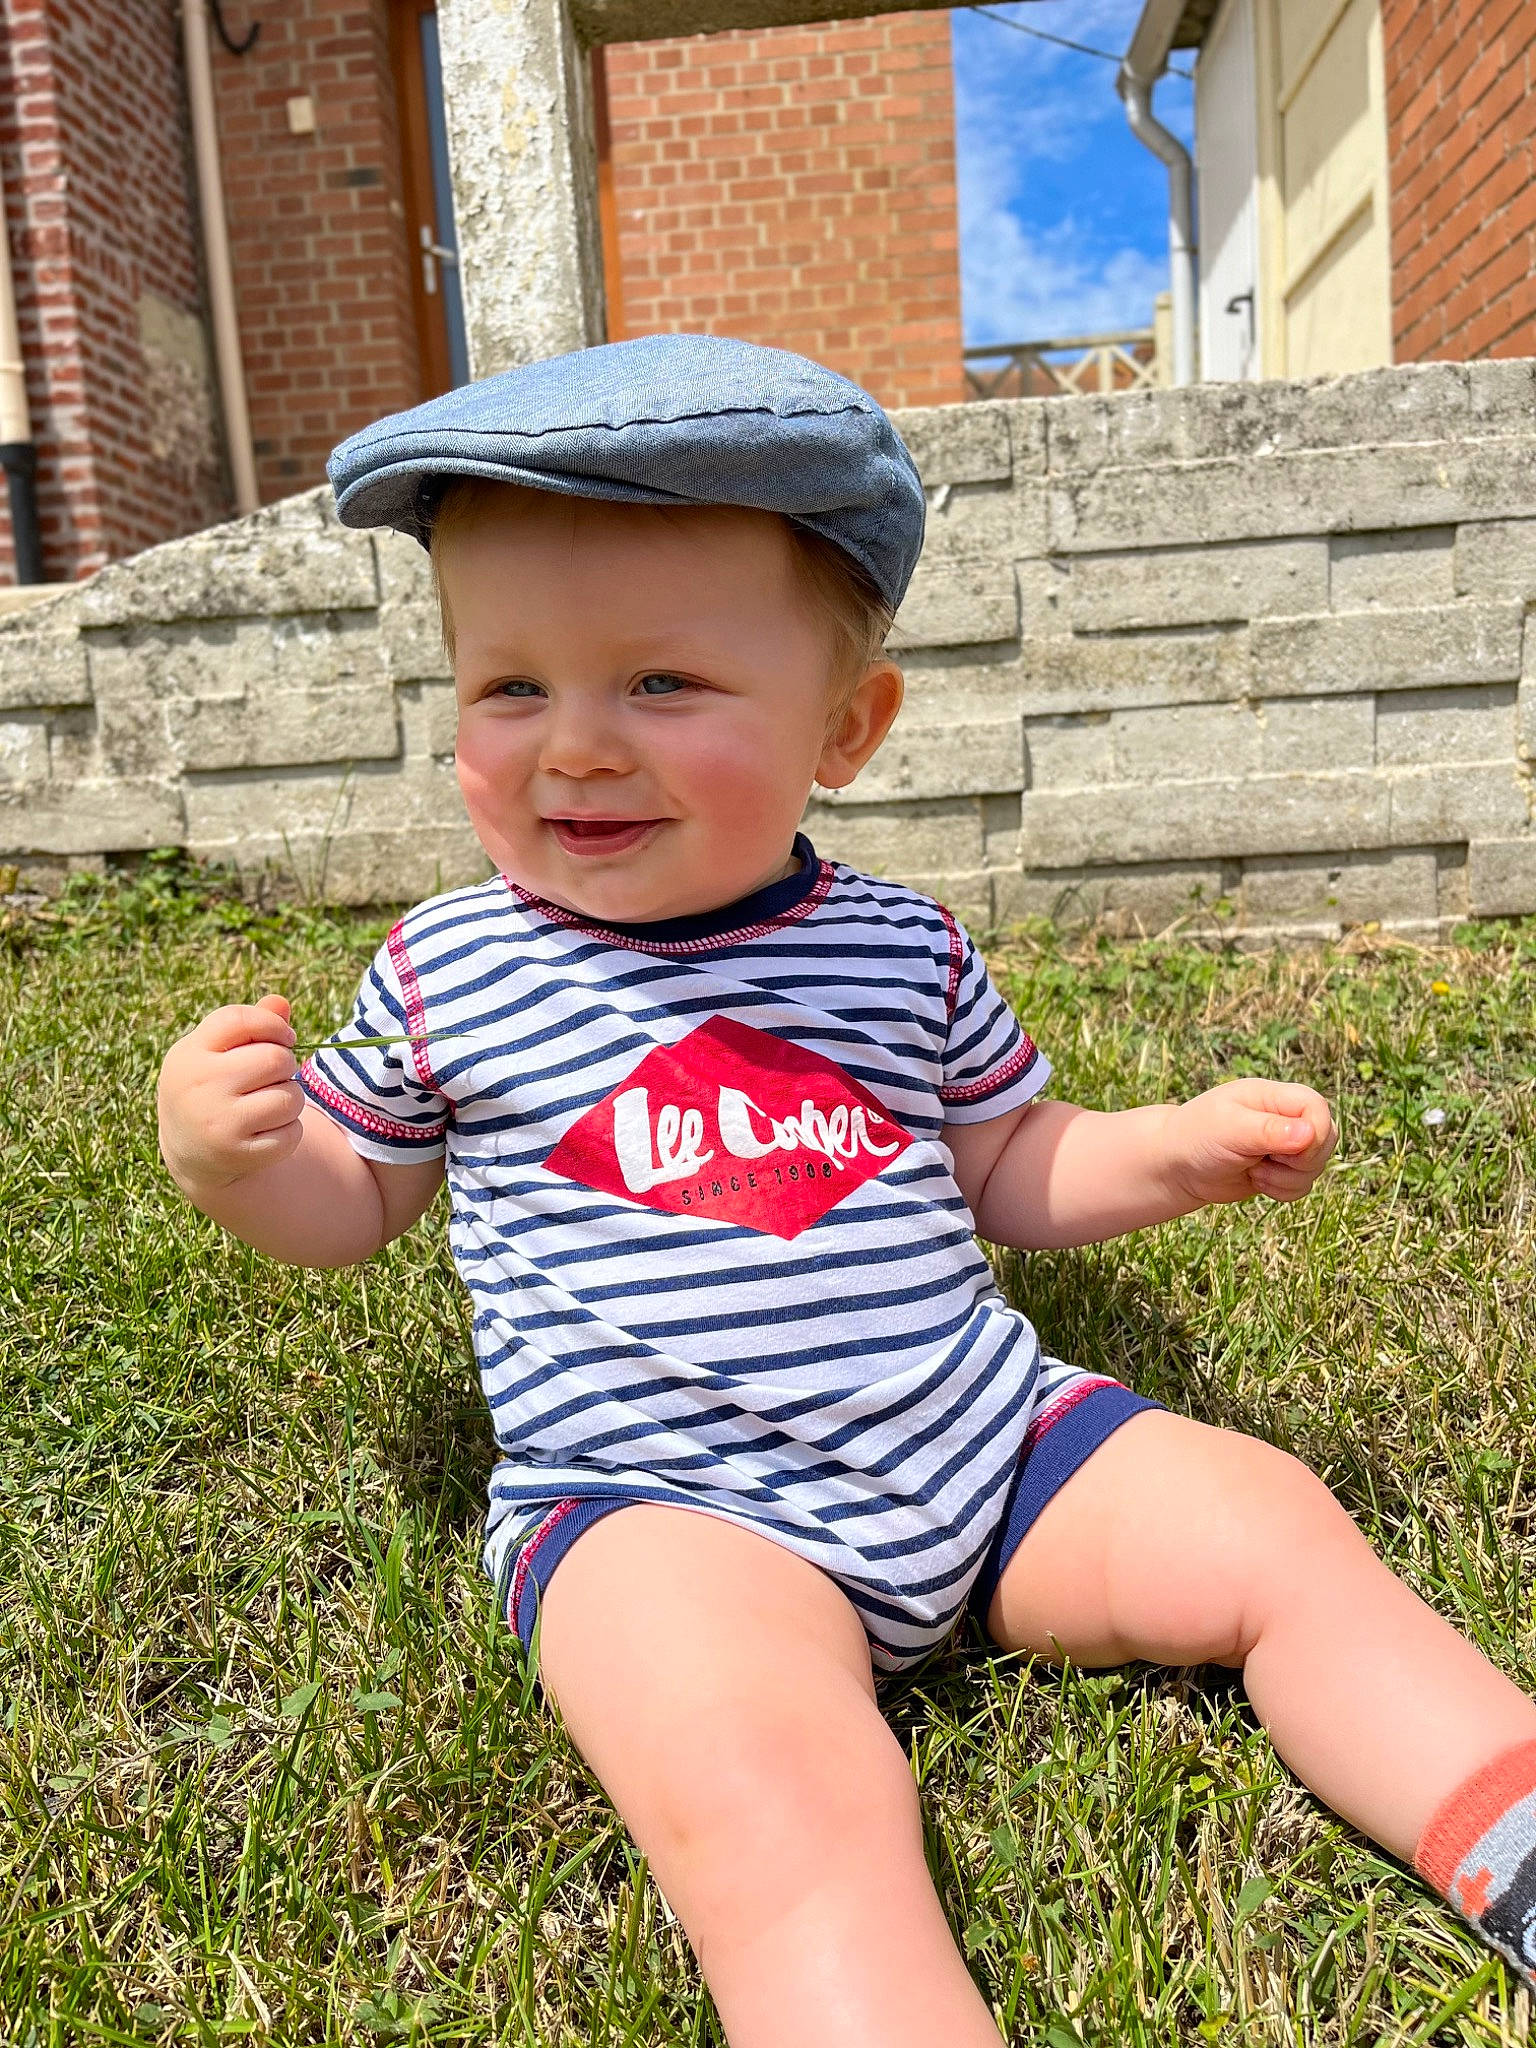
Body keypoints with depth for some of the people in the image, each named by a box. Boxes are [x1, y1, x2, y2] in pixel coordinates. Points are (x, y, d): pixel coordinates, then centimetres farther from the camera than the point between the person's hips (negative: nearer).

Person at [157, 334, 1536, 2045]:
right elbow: (346, 1209, 11)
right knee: (770, 1798, -31)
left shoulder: (903, 954, 3)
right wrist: (229, 1156, -10)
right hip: (667, 1509, -3)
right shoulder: (445, 980, -1)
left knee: (1272, 1530, -2)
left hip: (985, 1438, 4)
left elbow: (1015, 1173, 14)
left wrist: (1181, 1147, -3)